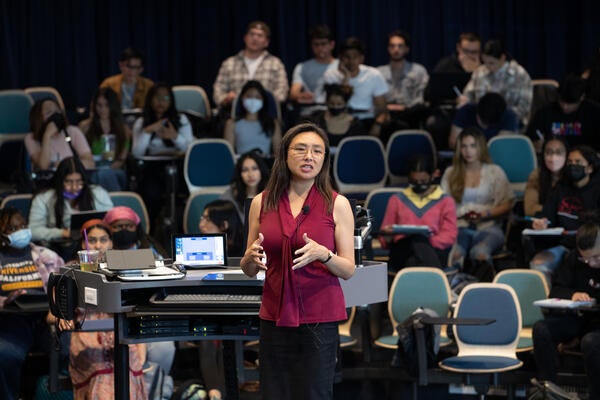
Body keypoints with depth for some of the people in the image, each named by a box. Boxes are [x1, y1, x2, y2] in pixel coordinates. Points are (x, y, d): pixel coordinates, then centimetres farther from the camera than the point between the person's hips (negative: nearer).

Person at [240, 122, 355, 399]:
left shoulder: (337, 204, -1)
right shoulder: (262, 203, 5)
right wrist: (252, 258, -11)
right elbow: (248, 270, 12)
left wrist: (323, 254, -20)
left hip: (319, 317, -2)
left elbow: (348, 270, -1)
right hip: (275, 315, 2)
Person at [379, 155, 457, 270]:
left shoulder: (445, 201, 21)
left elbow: (450, 235, 7)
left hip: (434, 250, 0)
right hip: (403, 250, 1)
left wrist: (431, 241, -15)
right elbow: (385, 240, 22)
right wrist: (387, 236, -5)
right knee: (418, 241, -38)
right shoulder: (396, 200, 26)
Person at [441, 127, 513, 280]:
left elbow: (507, 204, 11)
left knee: (480, 252, -40)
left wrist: (486, 214, -7)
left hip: (488, 226, -1)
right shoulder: (451, 173, 20)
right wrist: (461, 214, -7)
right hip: (459, 226, 1)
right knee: (454, 253, -39)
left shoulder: (495, 172, 16)